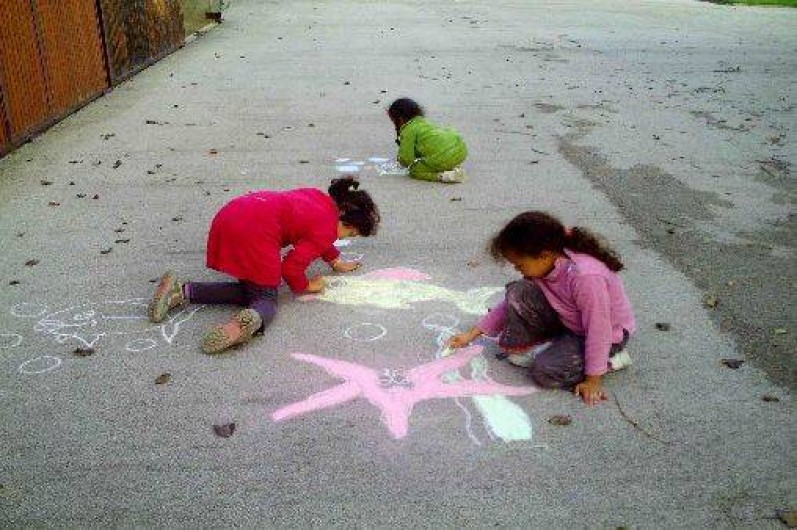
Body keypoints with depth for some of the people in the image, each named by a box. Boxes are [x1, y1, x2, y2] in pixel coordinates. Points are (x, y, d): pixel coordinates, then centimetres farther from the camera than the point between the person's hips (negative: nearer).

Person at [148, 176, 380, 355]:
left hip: (229, 215, 9)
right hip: (254, 232, -9)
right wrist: (306, 286, 13)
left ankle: (182, 291, 3)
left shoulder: (319, 198, 24)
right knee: (267, 298, 0)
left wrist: (337, 262, 46)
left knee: (251, 291, 16)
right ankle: (250, 321, -35)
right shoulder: (326, 229, -1)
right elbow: (291, 266, -6)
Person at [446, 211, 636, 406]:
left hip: (608, 334, -6)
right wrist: (472, 334, -1)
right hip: (567, 322, 6)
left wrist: (593, 380, -23)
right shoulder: (543, 266, -12)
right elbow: (512, 303, 0)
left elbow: (598, 330, -30)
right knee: (518, 292, -15)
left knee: (546, 372, -24)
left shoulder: (586, 277, -37)